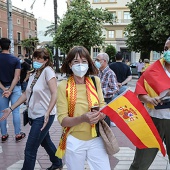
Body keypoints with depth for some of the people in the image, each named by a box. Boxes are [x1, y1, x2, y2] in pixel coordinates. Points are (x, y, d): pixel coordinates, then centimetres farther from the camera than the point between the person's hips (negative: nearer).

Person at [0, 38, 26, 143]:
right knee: (16, 111, 4)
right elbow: (16, 77, -14)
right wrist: (10, 90, -15)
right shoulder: (15, 60, -7)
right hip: (15, 88, -1)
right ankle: (18, 134, 11)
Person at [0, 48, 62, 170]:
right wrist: (11, 108, 10)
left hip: (44, 116, -8)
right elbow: (26, 94, 13)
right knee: (45, 141, 24)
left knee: (30, 150, -5)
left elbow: (54, 94, -23)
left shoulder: (47, 71, -14)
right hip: (34, 115, 8)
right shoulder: (33, 74, 10)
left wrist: (47, 113, -33)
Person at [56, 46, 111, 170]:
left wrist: (101, 114, -16)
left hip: (96, 139, 2)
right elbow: (62, 120, -11)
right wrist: (82, 118, -30)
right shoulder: (63, 86, -9)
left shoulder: (95, 81, -2)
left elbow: (102, 105, 7)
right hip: (74, 141, -2)